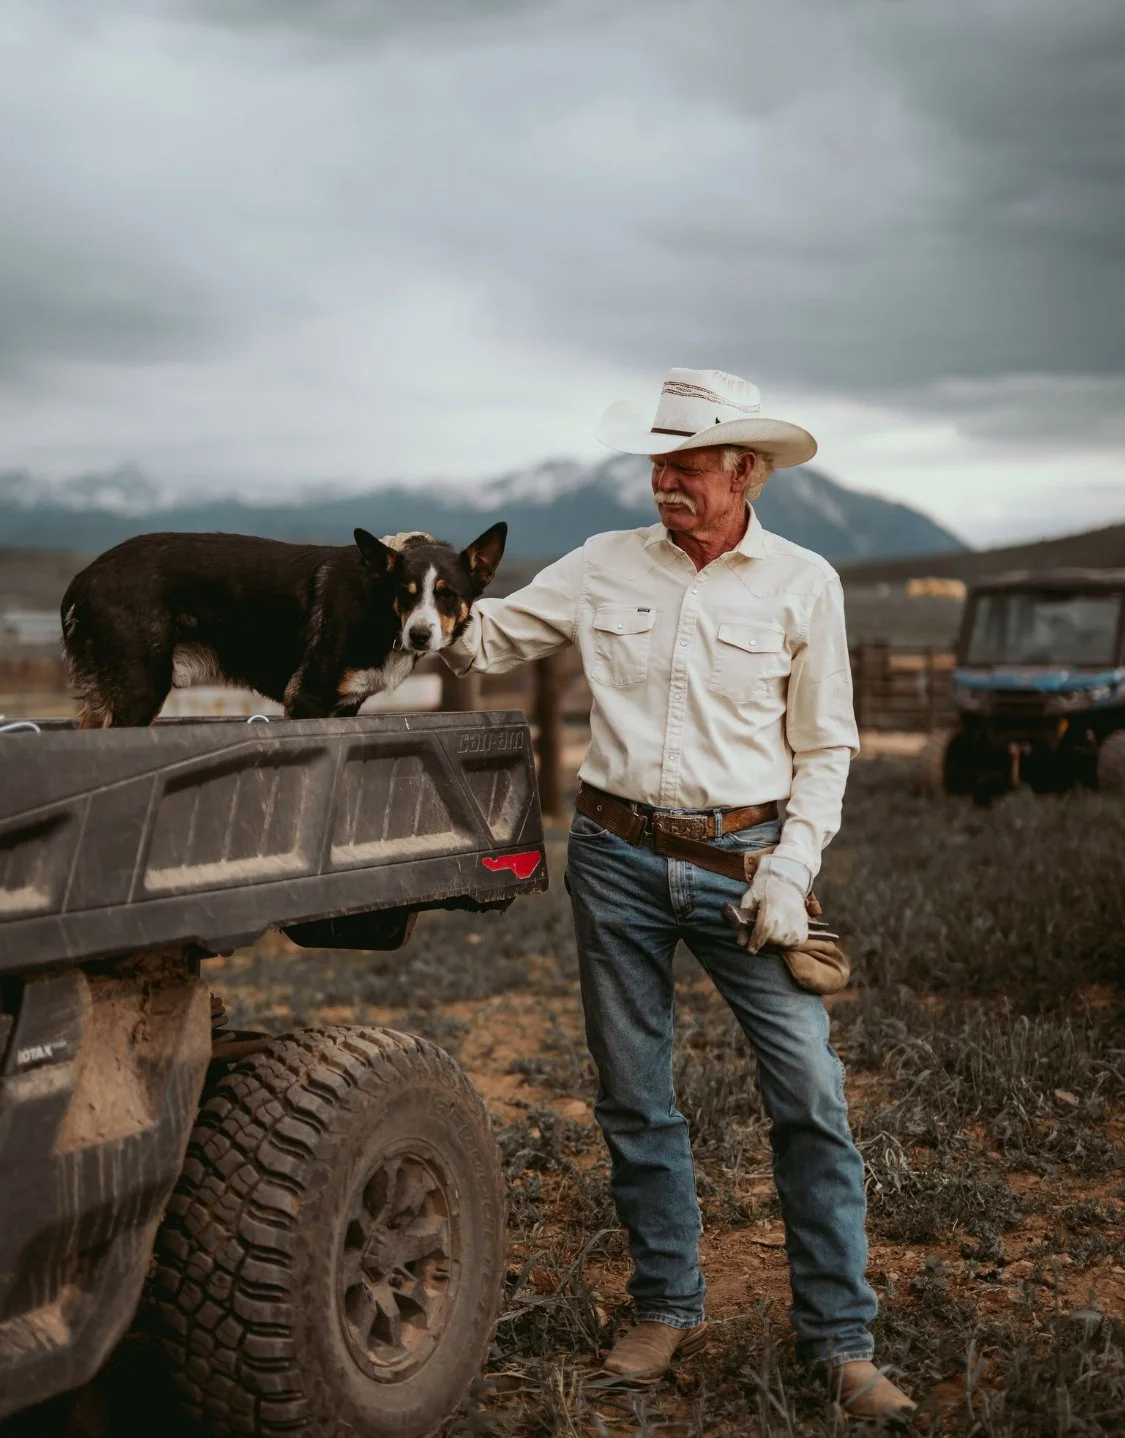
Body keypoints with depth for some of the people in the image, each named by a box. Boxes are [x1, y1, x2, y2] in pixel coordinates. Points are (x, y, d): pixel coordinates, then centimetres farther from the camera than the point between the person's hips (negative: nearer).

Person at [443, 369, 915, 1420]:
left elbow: (825, 748, 3)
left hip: (741, 857, -2)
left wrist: (788, 871, -7)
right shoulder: (605, 567, 5)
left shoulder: (802, 583, 1)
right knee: (633, 1099, 9)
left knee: (810, 1095, -6)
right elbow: (482, 642, 11)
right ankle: (667, 1309, 26)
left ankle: (838, 1339, 8)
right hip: (618, 857, 2)